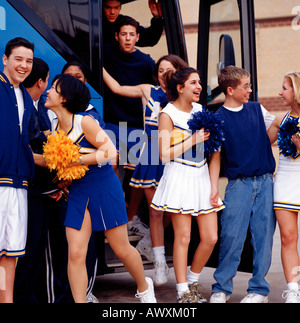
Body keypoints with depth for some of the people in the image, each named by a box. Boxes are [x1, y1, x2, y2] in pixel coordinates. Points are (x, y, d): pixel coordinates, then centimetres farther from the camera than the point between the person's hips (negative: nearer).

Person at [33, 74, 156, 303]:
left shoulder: (84, 121, -15)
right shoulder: (55, 127, 5)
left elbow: (110, 151, -18)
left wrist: (76, 160, -22)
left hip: (104, 188, -5)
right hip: (78, 192, 6)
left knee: (121, 248, 7)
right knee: (75, 253, -5)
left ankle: (144, 287, 34)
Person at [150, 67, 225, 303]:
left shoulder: (200, 110, 11)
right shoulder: (168, 114, -6)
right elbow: (164, 154, -12)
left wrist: (214, 186, 5)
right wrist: (193, 140, -13)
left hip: (202, 177, 6)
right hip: (179, 178, -5)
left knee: (211, 238, 2)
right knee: (183, 237, -3)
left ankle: (193, 283, 22)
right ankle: (183, 292, 8)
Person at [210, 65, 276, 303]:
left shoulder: (257, 110, 8)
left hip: (265, 182, 3)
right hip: (238, 183, -3)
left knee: (264, 235, 3)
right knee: (232, 236, -7)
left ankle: (259, 288, 13)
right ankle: (222, 288, 9)